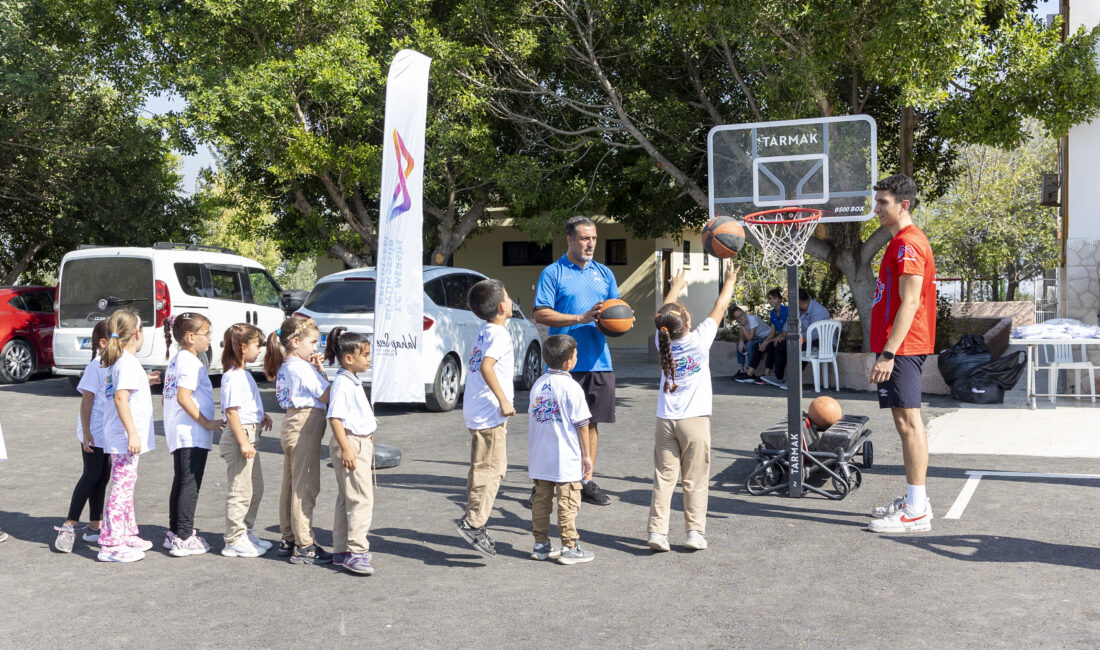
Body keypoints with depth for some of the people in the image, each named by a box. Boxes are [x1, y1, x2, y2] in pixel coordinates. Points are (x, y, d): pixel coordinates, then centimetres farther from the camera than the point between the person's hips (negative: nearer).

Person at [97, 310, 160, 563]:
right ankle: (111, 545, -3)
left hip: (117, 437, 10)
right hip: (125, 437, -10)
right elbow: (120, 398, -25)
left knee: (125, 486, 19)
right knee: (122, 487, -6)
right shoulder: (128, 362, -16)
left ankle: (127, 534, 31)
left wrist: (144, 381, 24)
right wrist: (132, 433, -27)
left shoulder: (115, 361, 12)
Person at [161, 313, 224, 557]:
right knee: (190, 485, -6)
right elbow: (183, 397, -24)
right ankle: (184, 539, -4)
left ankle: (174, 533, 24)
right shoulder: (191, 362, -15)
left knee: (180, 483, 16)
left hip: (178, 433, 10)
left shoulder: (176, 361, 15)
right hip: (192, 434, -10)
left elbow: (168, 395, 21)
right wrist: (206, 422, -19)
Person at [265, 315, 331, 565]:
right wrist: (321, 370, -5)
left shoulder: (285, 366, 12)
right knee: (306, 487, -6)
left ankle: (287, 540, 25)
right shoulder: (302, 367, -16)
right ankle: (304, 546, -2)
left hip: (292, 425, 10)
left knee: (290, 486, 15)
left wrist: (317, 370, 4)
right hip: (306, 426, -10)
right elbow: (326, 396, -16)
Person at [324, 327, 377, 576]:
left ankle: (341, 550, 21)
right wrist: (345, 448, -26)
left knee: (347, 498, 14)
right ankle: (356, 551, -8)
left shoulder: (354, 382, 15)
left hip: (362, 442, 10)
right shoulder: (341, 384, -15)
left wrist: (368, 442, 28)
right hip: (350, 444, -10)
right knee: (361, 497, -11)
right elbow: (335, 418, -22)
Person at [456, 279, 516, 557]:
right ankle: (473, 522, -10)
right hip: (489, 413, -10)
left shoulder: (484, 331, 14)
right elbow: (486, 366, -28)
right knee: (492, 467, -8)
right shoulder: (499, 334, -15)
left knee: (481, 467, 15)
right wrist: (503, 400, -24)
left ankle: (474, 521, 20)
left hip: (475, 410, 10)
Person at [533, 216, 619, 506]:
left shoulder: (604, 273, 14)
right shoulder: (552, 273, -2)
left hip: (598, 361, 5)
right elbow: (540, 314, -9)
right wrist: (580, 318, -17)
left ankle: (586, 481, 19)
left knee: (591, 422, 9)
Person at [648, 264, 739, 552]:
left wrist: (675, 287, 32)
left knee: (663, 478, 4)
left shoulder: (663, 342, -1)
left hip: (665, 420, 3)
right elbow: (719, 308, 2)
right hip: (695, 420, -3)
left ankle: (657, 532, 0)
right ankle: (694, 533, 8)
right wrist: (730, 281, 16)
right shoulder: (699, 340, -10)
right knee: (695, 481, 5)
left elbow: (663, 315, 19)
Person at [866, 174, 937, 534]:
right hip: (903, 346, 11)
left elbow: (909, 303, -20)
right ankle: (916, 500, 22)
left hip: (901, 347, -11)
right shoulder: (904, 241, 19)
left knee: (908, 422, -8)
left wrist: (888, 353, -24)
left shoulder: (908, 243, -13)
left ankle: (915, 512, -5)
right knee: (907, 421, 14)